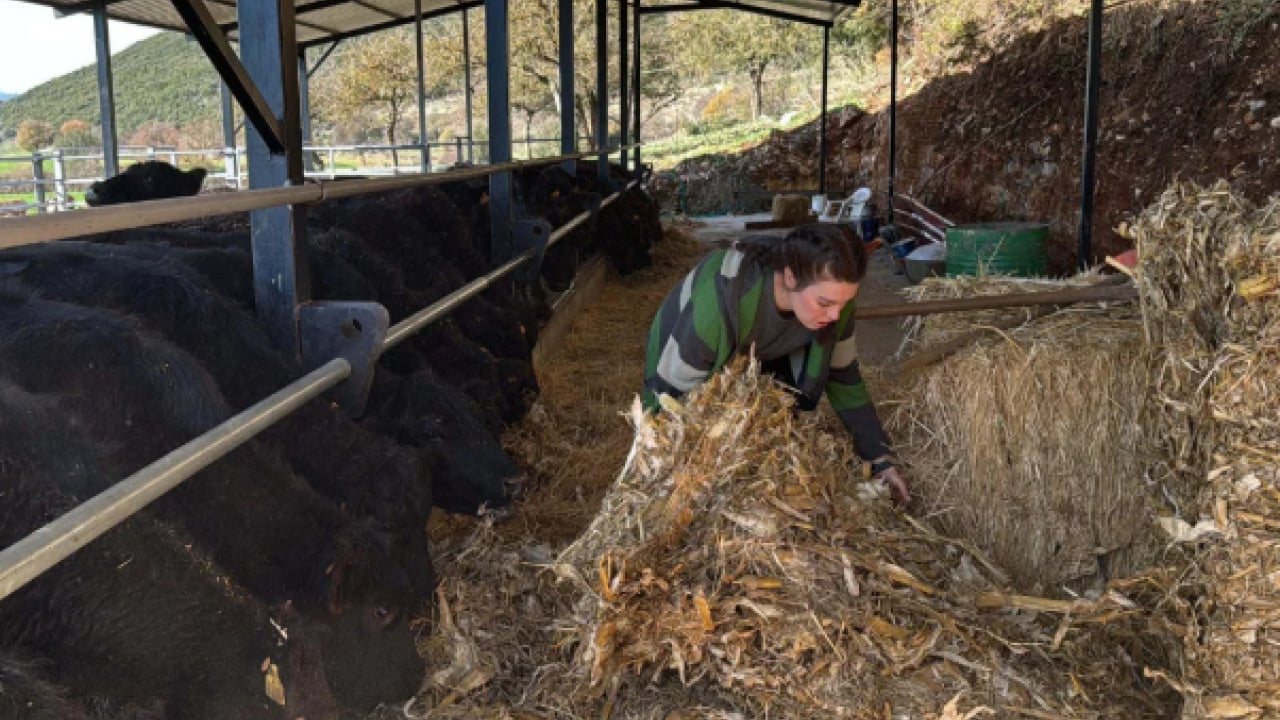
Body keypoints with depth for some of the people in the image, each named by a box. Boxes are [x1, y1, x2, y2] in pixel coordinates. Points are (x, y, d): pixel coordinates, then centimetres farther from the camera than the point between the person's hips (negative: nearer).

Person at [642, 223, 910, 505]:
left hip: (761, 354, 4)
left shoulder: (831, 296, -28)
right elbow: (672, 390, -32)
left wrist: (880, 459, -13)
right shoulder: (721, 301, -44)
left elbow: (843, 376, -12)